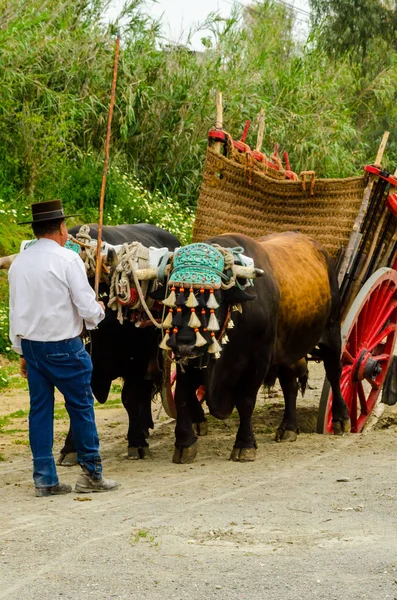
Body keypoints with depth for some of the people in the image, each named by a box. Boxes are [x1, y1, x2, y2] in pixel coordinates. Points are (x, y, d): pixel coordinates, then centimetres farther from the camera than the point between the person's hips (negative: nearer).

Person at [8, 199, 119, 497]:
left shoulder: (19, 262, 6)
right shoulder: (68, 259, -13)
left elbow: (15, 310, 11)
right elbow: (88, 310, -14)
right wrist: (99, 310, 8)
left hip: (30, 345, 6)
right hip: (64, 347, -6)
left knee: (40, 408, 10)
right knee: (81, 406, 6)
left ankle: (45, 479, 12)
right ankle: (91, 474, 11)